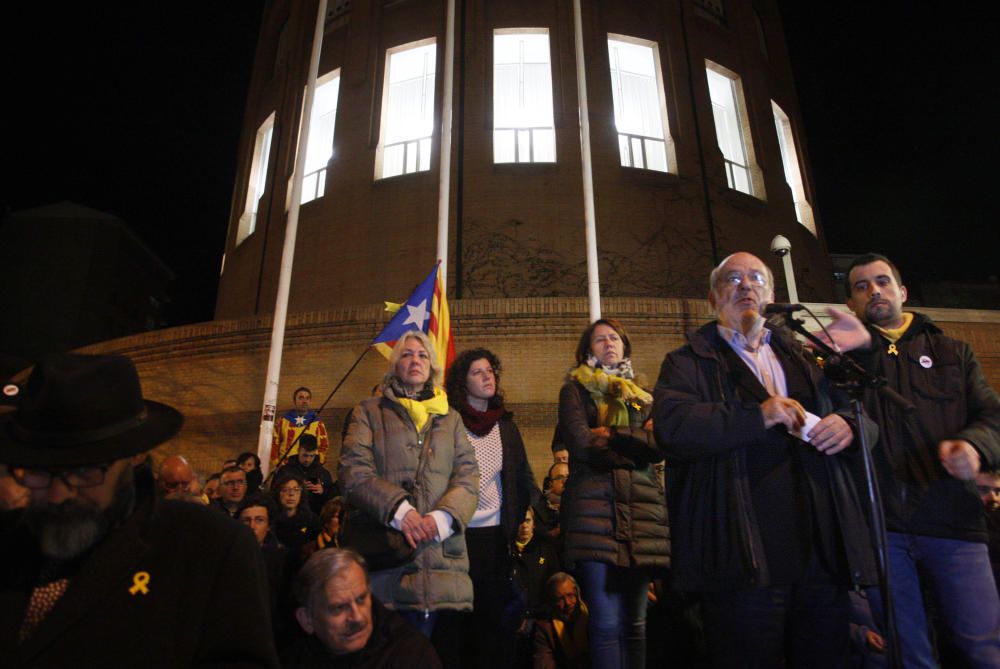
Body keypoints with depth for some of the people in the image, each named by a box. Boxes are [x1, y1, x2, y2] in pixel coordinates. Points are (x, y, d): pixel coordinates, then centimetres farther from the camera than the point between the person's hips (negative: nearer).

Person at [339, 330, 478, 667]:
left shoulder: (451, 418, 18)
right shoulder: (369, 412, 11)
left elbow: (468, 478, 8)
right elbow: (354, 473, -2)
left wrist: (442, 517, -11)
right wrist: (400, 510, -16)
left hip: (442, 558, 2)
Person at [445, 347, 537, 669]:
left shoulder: (505, 425, 9)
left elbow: (522, 477, 9)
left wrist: (520, 521, 1)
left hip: (497, 534, 3)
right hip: (457, 534, -3)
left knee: (498, 616, 6)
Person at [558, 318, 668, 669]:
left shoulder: (642, 396, 21)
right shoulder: (575, 389, 10)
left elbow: (661, 445, 4)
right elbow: (581, 445, -6)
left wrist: (614, 437, -6)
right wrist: (636, 446, 0)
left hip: (642, 508, 4)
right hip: (595, 506, -4)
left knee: (634, 621, 6)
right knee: (607, 622, -8)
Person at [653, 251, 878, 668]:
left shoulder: (804, 360, 21)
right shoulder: (689, 362, 4)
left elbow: (861, 414, 19)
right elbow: (671, 426, -14)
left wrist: (850, 426, -4)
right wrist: (757, 418, -20)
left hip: (824, 554, 5)